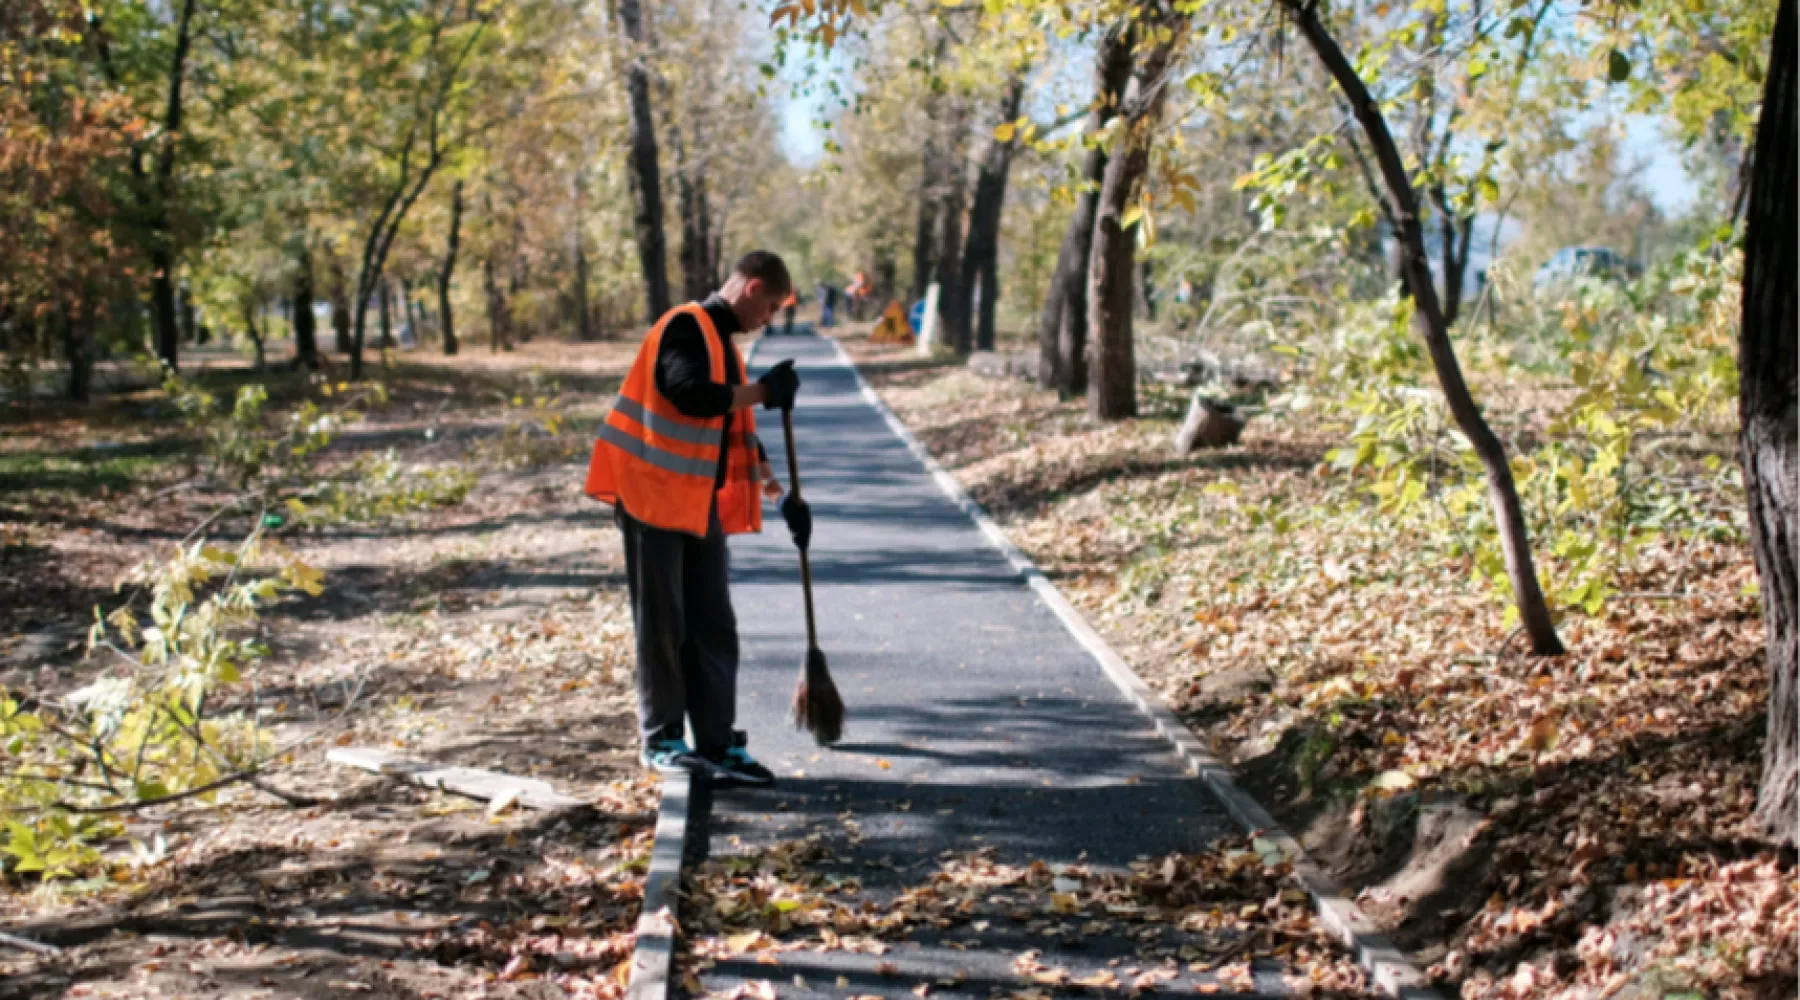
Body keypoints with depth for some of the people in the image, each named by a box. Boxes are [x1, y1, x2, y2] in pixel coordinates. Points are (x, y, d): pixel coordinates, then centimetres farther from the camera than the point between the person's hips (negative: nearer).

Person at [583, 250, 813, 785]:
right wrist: (765, 391, -16)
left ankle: (718, 744, 10)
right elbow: (692, 395, -29)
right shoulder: (687, 327, -12)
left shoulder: (722, 342, 17)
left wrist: (778, 492, 22)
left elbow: (737, 426, 24)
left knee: (714, 626, 7)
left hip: (701, 504, 9)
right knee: (662, 624, 0)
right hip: (654, 496, -9)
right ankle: (661, 740, 11)